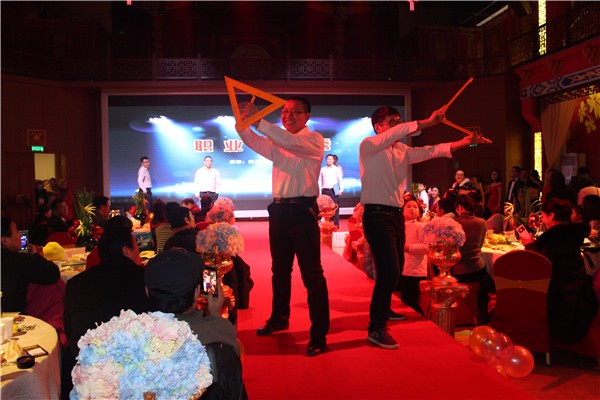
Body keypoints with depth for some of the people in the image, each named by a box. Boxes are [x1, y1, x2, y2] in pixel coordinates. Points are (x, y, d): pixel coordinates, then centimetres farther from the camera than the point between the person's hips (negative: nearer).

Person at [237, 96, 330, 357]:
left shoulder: (314, 140, -1)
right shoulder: (277, 142, 17)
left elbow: (292, 142, -21)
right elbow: (253, 141, 2)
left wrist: (258, 122, -27)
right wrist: (243, 123, -19)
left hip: (303, 210, -6)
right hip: (279, 210, 7)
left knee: (312, 274, -6)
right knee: (280, 269, 18)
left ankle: (319, 335, 0)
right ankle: (279, 319, 36)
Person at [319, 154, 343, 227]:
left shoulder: (336, 169, 7)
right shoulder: (322, 169, 11)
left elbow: (340, 180, 5)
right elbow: (320, 181, 12)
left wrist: (341, 189, -5)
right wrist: (320, 191, 6)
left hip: (334, 190, -2)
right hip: (325, 190, 2)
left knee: (335, 207, -5)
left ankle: (336, 223, -1)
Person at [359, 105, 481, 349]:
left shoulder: (402, 151, 15)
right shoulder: (368, 146, -6)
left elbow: (431, 151, 6)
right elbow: (394, 135, -24)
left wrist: (463, 143, -4)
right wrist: (428, 122, -26)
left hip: (396, 214, 8)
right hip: (377, 214, -8)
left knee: (396, 268, 17)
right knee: (389, 270, -15)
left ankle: (383, 310, 39)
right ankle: (376, 328, -7)